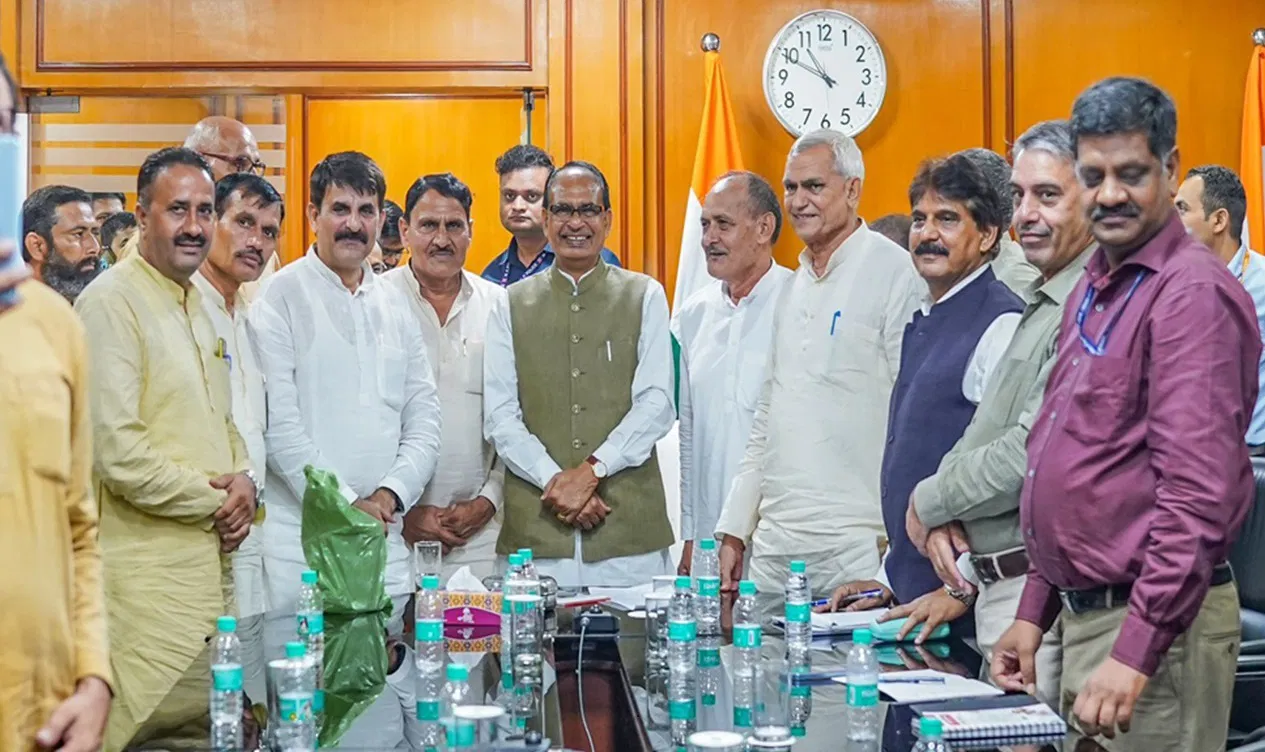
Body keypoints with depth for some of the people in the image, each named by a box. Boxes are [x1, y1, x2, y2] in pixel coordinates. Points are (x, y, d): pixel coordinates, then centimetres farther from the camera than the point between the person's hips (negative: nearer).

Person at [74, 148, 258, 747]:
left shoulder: (197, 304, 16)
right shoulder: (111, 302, -11)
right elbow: (116, 450, -19)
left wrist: (243, 480, 2)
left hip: (212, 562, 8)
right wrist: (215, 501, -10)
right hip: (148, 574, -8)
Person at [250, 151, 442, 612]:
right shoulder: (281, 297, -2)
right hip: (299, 537, -4)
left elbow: (424, 423, 10)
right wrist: (345, 504, -12)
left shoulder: (396, 308, 14)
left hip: (384, 537, 4)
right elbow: (280, 423, -10)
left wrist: (390, 495, -6)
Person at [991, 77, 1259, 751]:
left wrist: (1135, 653, -24)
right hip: (1083, 614, 9)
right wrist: (1035, 612, 16)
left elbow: (1198, 496, -22)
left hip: (1152, 623, -9)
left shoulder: (1192, 292, -15)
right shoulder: (1093, 289, 14)